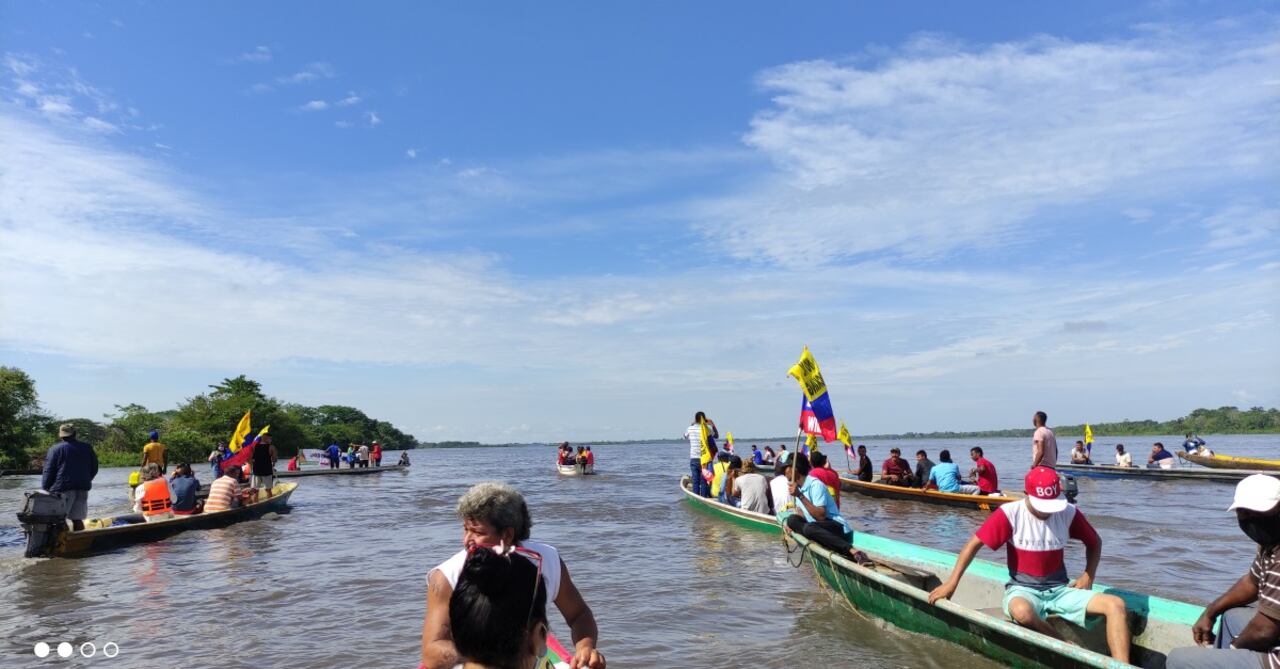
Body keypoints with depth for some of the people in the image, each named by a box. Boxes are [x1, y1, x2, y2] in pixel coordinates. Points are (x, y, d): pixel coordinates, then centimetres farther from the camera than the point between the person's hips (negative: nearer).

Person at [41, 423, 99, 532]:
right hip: (82, 490, 4)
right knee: (77, 519, 8)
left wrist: (45, 490, 3)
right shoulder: (87, 448, 11)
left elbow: (48, 472, -3)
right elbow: (94, 469, 15)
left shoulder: (55, 449, -1)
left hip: (62, 489, -4)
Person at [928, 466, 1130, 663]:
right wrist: (951, 583, -15)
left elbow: (1095, 542, 16)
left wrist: (1088, 576, 1)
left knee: (1116, 605, -19)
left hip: (1059, 589, 4)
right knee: (1022, 611, -39)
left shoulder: (1069, 513, -4)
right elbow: (975, 543, -12)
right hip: (1022, 589, -3)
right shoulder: (1010, 513, -14)